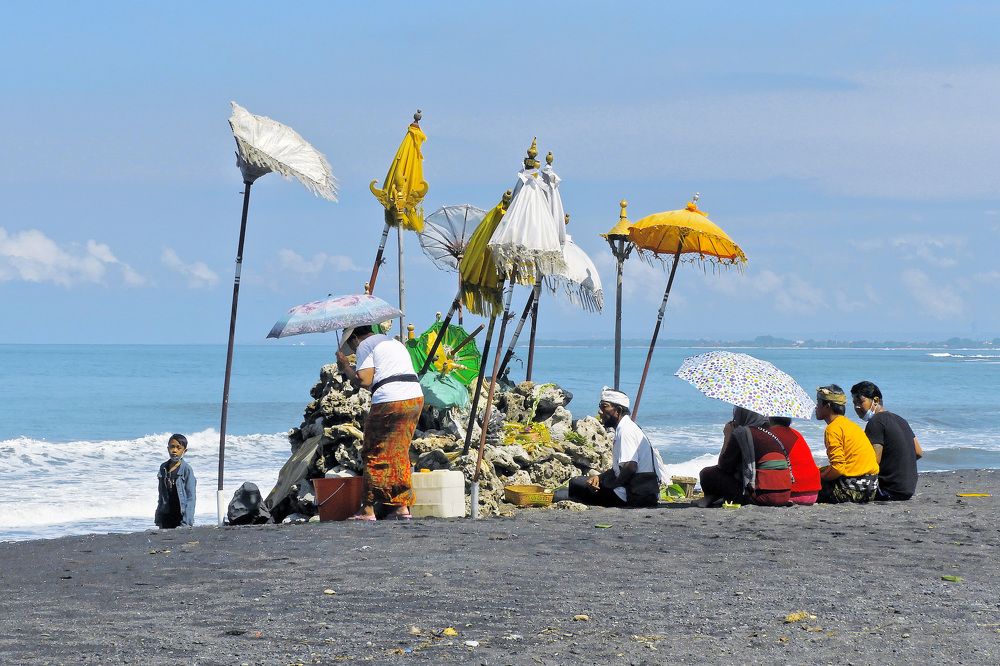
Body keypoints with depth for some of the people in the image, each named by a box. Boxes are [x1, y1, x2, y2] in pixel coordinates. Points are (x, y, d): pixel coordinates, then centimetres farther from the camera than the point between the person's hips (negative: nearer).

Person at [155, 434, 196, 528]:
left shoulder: (187, 469, -6)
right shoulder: (163, 468, 10)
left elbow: (191, 497, -8)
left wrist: (186, 522, -14)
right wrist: (158, 517, 14)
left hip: (180, 515, -5)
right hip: (165, 516, 5)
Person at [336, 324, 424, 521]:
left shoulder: (365, 345, 1)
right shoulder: (393, 342, 28)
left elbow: (364, 380, -10)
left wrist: (345, 367, 6)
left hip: (390, 401, -8)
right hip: (416, 397, 8)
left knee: (376, 456, -1)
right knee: (399, 454, 13)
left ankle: (368, 510, 1)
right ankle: (402, 507, 11)